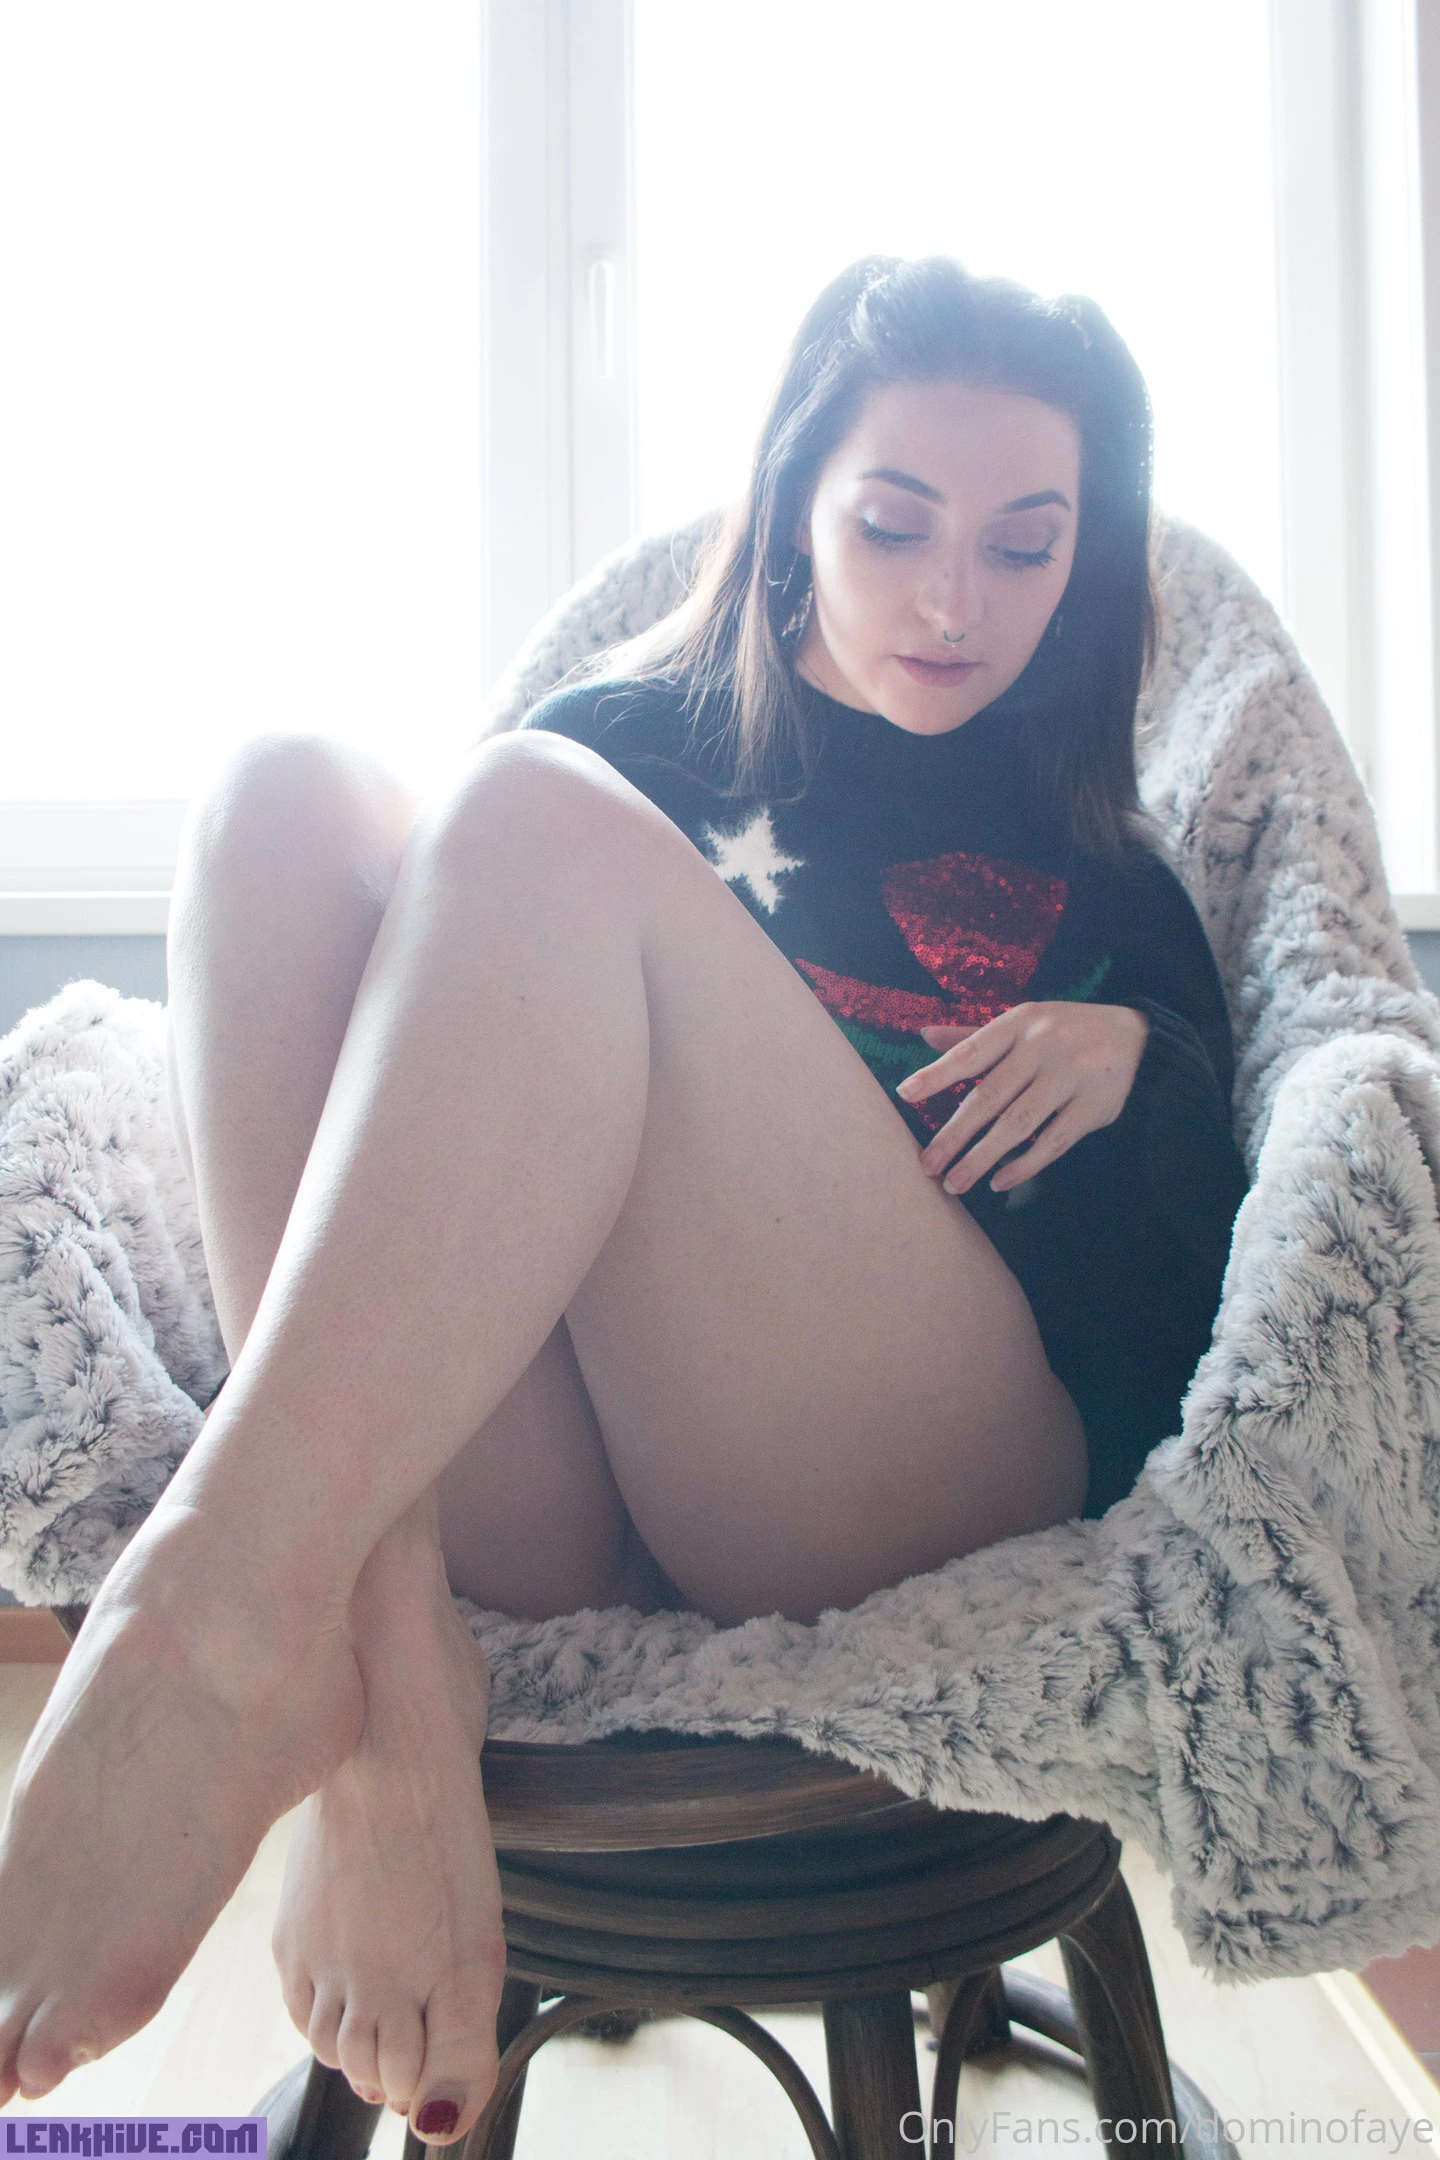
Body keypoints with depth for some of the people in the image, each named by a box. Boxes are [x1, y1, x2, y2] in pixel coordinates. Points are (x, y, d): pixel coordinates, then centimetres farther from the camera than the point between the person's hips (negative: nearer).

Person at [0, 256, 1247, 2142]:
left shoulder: (1092, 867, 26)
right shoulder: (632, 742, 26)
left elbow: (1202, 1284, 21)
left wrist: (1139, 1058, 3)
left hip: (910, 1484, -1)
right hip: (534, 1491, 2)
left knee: (543, 824, -20)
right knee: (292, 799, -16)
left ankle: (215, 1619, -33)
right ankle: (384, 1672, -33)